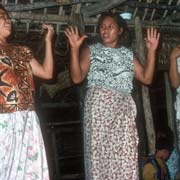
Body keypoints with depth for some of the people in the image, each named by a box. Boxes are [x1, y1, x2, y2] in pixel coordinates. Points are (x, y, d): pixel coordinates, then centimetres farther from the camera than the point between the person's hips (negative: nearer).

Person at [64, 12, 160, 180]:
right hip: (98, 105, -2)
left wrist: (151, 51, 5)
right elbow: (77, 78, -2)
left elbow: (146, 78, 11)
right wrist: (75, 49, -10)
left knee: (125, 156, -4)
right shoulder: (90, 50, 11)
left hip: (124, 108, 3)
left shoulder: (128, 54, 19)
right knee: (99, 151, -7)